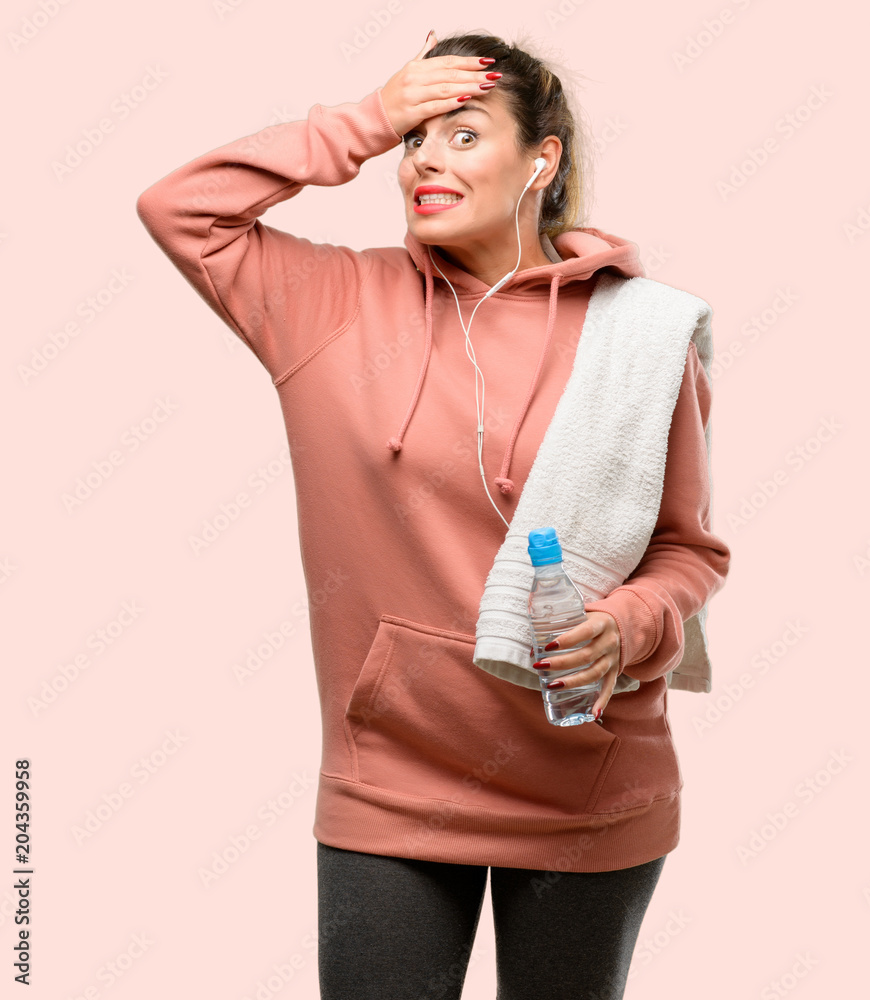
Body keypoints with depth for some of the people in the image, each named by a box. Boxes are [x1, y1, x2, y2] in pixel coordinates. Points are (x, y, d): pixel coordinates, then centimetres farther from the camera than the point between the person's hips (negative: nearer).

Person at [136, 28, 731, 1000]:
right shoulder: (346, 302, 0)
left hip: (588, 800, 0)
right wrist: (366, 122, -7)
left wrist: (629, 627, -20)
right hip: (389, 785, 0)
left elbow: (690, 548, 1)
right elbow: (177, 207, -2)